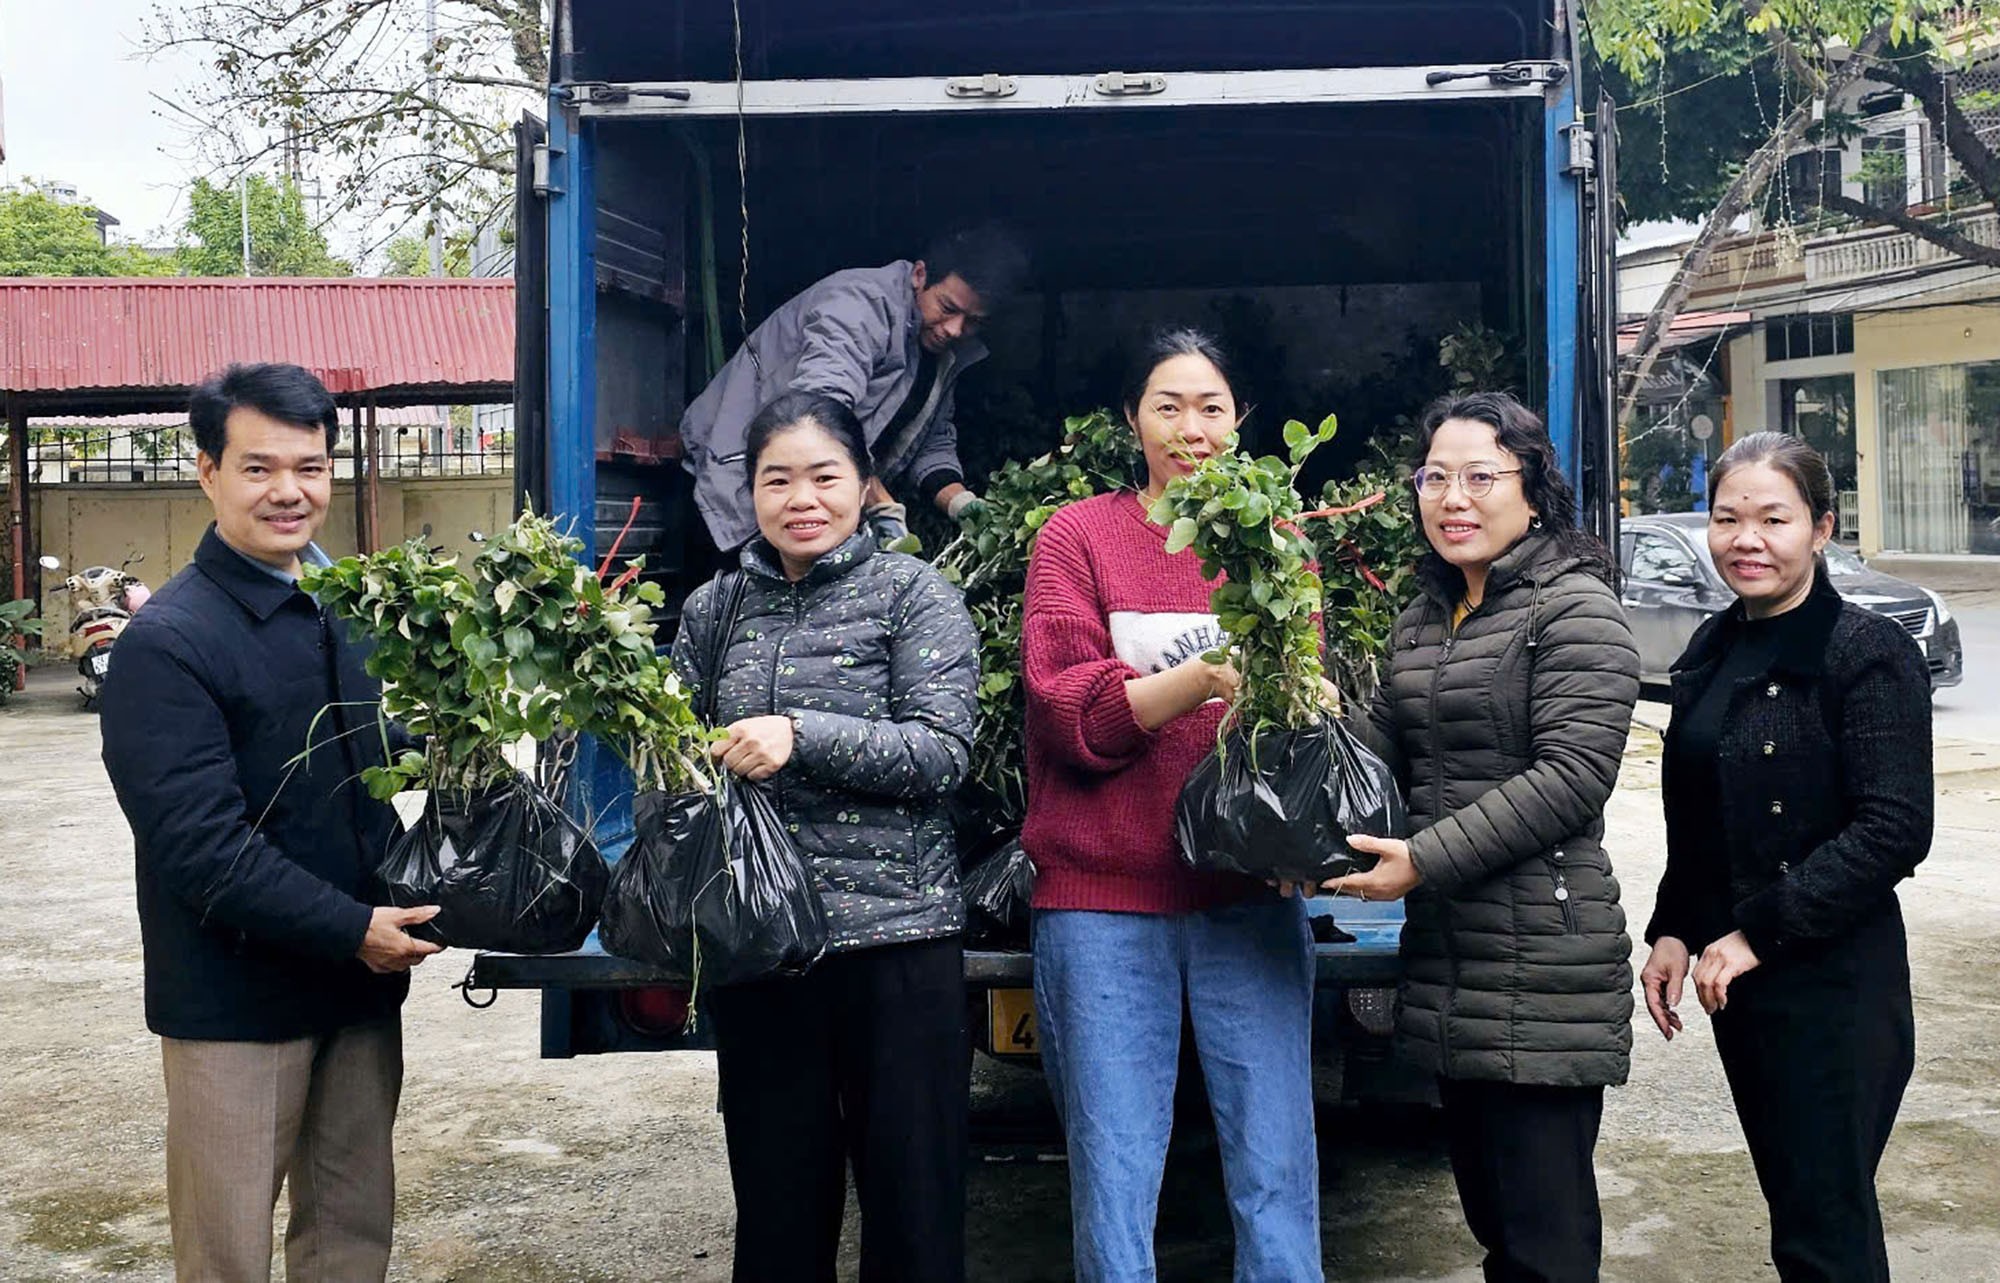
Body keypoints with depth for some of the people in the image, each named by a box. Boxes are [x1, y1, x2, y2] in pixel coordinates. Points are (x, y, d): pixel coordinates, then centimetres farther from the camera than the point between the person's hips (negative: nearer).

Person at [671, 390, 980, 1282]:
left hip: (896, 932, -3)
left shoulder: (913, 595, -1)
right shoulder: (713, 609, 11)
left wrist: (801, 735, -22)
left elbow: (942, 751, -12)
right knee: (776, 1192, 13)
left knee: (912, 1188, 5)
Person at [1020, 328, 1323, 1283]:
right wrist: (1200, 680, -22)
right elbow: (1066, 710, -7)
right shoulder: (1077, 538, 5)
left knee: (1277, 1173, 2)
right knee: (1112, 1177, 2)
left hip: (1249, 894, 2)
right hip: (1102, 899, -2)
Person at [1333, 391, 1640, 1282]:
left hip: (1542, 970, -8)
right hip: (1447, 959, 8)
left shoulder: (1575, 607, -9)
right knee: (1487, 1211, 18)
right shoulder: (1424, 619, 15)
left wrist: (1425, 861, -20)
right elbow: (1382, 743, 13)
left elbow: (1572, 775, -18)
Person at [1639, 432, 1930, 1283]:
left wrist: (1758, 933, -18)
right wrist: (1674, 932, 7)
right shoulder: (1713, 653, 10)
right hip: (1732, 980, 7)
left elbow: (1893, 831, -18)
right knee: (1792, 1207, 15)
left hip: (1836, 985, -7)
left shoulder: (1870, 654, -11)